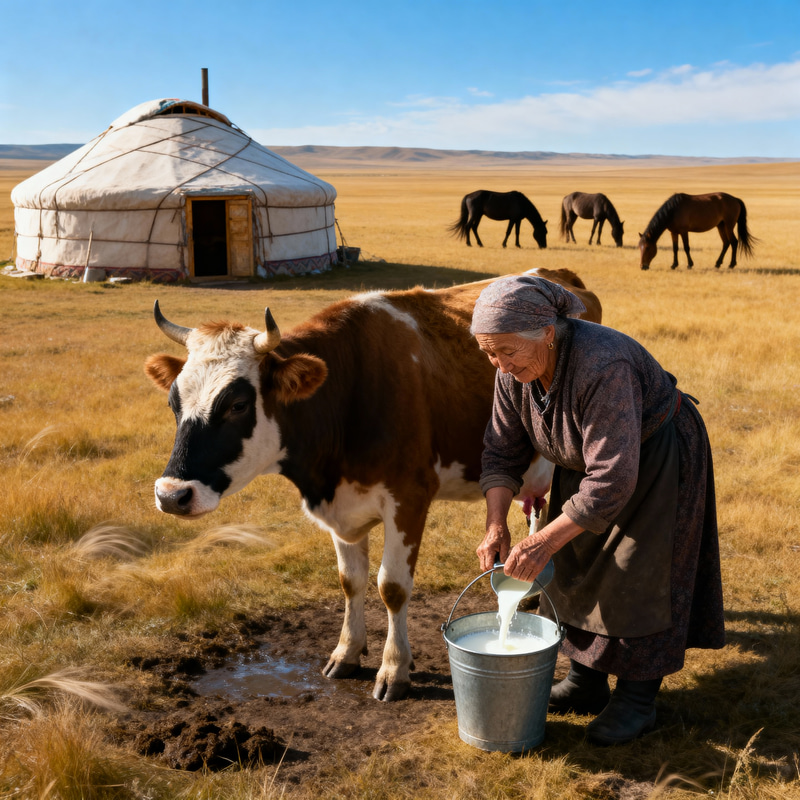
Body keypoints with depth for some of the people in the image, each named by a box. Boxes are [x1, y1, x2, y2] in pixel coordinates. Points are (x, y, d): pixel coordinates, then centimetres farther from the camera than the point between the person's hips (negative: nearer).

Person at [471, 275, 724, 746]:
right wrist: (496, 525, -20)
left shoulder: (603, 367, -38)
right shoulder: (515, 372, -15)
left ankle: (638, 700, 11)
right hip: (587, 459, 7)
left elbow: (613, 480, -38)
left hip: (657, 457, -7)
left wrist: (544, 542, -38)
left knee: (637, 578, -4)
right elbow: (503, 452, -7)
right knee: (575, 566, 8)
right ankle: (586, 683, 22)